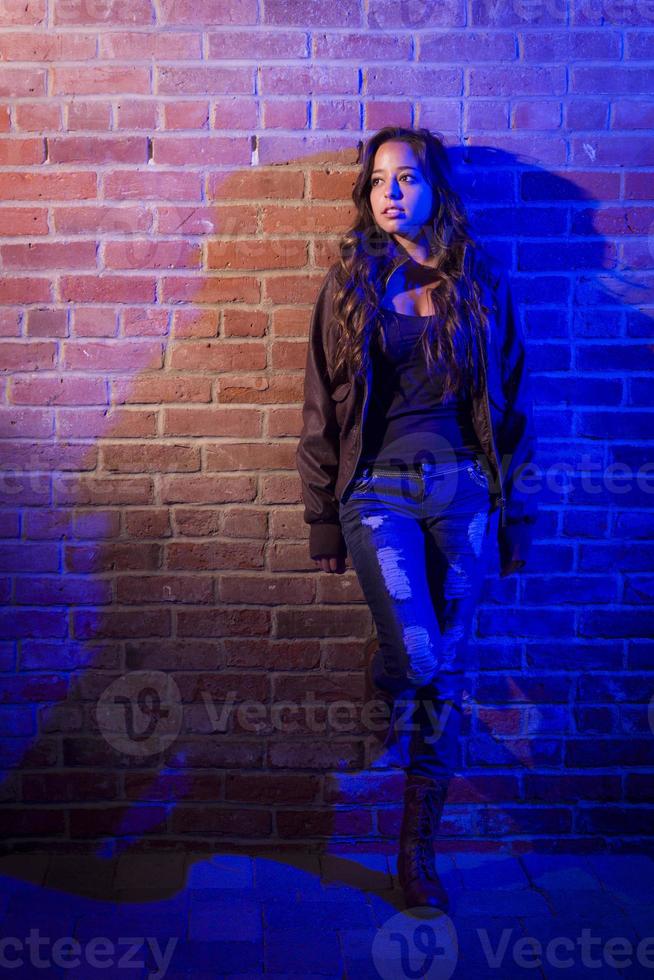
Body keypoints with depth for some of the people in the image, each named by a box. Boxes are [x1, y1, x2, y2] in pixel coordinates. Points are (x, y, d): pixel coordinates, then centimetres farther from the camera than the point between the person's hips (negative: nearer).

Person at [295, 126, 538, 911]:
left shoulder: (480, 284, 4)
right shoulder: (350, 284, 2)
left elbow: (510, 404, 6)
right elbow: (322, 410, 2)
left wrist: (516, 518, 5)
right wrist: (324, 521, 0)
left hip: (461, 490, 2)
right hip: (378, 487, -1)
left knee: (446, 675, 5)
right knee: (416, 656, -17)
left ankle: (417, 853, 22)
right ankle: (386, 682, 25)